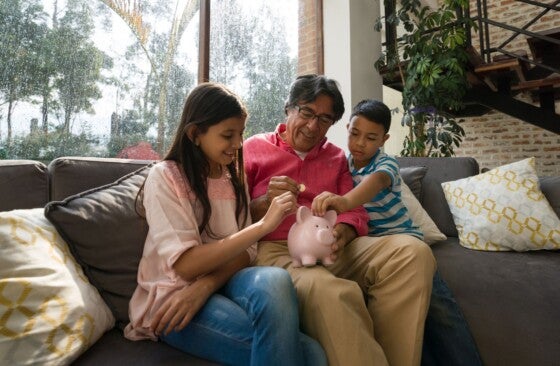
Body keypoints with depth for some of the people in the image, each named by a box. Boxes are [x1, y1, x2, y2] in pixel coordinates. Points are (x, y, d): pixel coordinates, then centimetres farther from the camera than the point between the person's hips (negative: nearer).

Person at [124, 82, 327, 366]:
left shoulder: (234, 176, 8)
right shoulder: (164, 177, -9)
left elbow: (245, 251, 0)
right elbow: (185, 265, -19)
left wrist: (206, 285, -21)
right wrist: (263, 225, -24)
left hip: (222, 282, 5)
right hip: (173, 296, -5)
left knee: (274, 279, -33)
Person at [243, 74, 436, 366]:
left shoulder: (336, 157, 20)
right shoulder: (253, 148, 9)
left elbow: (355, 212, 12)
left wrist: (343, 231, -12)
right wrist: (266, 202, -16)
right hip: (275, 249, -4)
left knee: (413, 252, -21)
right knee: (330, 291, -38)